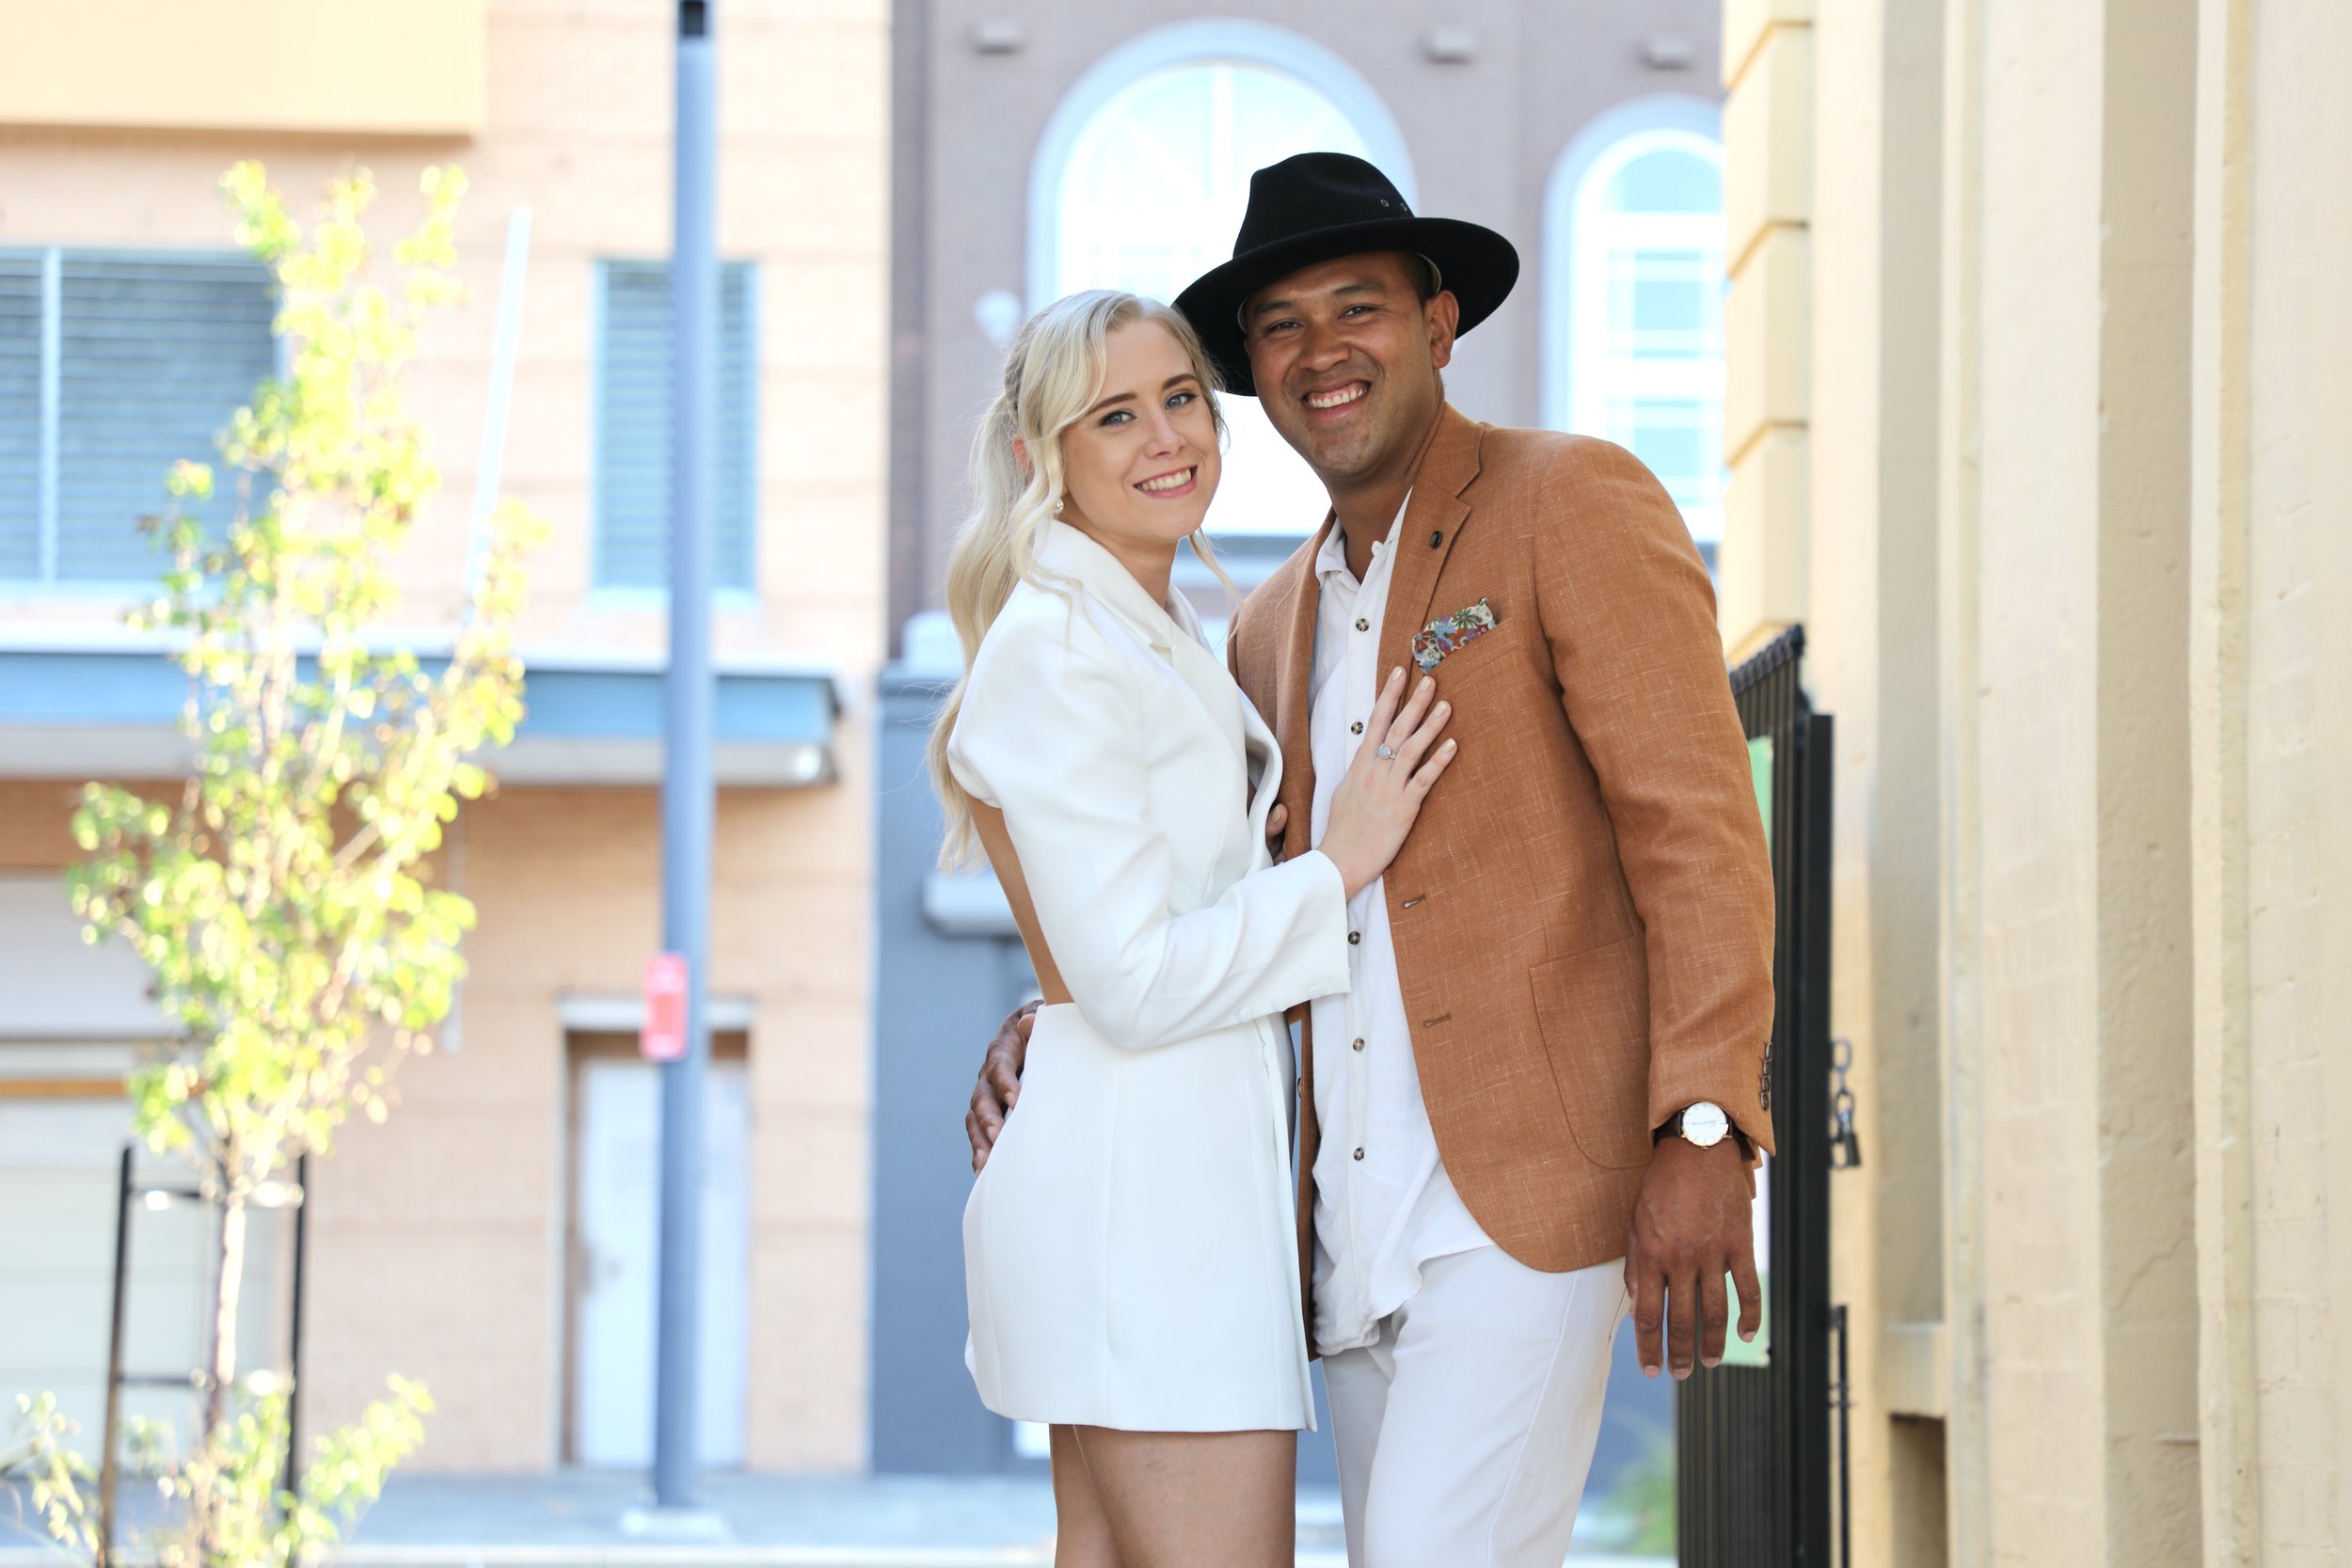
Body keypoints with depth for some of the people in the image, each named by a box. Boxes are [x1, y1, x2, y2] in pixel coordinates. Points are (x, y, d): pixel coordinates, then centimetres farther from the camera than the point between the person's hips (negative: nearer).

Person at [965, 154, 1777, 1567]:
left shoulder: (1574, 501, -1)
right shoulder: (1275, 626, 20)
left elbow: (1698, 829, -9)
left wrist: (1704, 1128, -20)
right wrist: (1049, 1023, 11)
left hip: (1528, 1188, -7)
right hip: (1356, 1229, 7)